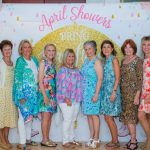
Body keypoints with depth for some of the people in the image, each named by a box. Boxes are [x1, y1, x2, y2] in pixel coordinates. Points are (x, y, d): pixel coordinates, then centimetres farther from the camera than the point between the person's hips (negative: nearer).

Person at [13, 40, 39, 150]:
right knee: (23, 116, -5)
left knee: (30, 116, 14)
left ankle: (28, 139, 26)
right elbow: (17, 79, -14)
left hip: (34, 93, 7)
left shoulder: (34, 60, 10)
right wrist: (21, 95, -20)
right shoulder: (20, 60, -9)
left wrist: (37, 90, 11)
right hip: (24, 93, -6)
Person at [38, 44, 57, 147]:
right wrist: (44, 95, -16)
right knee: (46, 116, -5)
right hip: (45, 92, -7)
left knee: (50, 116, 9)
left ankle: (47, 139, 16)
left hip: (53, 93, 7)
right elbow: (40, 80, -10)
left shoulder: (53, 64, 14)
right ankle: (44, 140, 2)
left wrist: (54, 94, 8)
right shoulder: (43, 63, -5)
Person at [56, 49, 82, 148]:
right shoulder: (62, 70, -6)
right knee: (68, 120, -4)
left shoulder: (76, 70, 14)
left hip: (76, 99, 6)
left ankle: (72, 139, 23)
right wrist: (66, 98, -18)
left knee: (73, 120, 13)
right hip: (66, 100, -6)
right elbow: (61, 85, -12)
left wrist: (79, 97, 9)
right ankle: (65, 141, 6)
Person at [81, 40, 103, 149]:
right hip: (85, 91, 7)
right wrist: (82, 91, 12)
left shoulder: (97, 62, -9)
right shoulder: (86, 61, 12)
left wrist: (96, 94, -18)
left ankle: (96, 139, 6)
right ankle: (92, 137, 20)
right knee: (89, 114, 10)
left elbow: (100, 79, -14)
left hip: (93, 91, -7)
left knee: (94, 114, -2)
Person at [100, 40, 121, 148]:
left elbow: (117, 77, -11)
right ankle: (114, 140, 19)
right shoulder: (105, 61, 15)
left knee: (108, 117, -5)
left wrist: (114, 91, -18)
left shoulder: (114, 59, -5)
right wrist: (102, 91, 10)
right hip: (105, 90, 7)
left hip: (111, 90, -7)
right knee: (107, 117, 9)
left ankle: (115, 141, 6)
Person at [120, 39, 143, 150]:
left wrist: (137, 95, -18)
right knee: (127, 116, 8)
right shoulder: (123, 60, 12)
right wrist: (120, 92, 10)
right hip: (124, 92, 7)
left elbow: (140, 79, -13)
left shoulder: (138, 60, -9)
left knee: (129, 116, -6)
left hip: (133, 92, -7)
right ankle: (133, 139, 19)